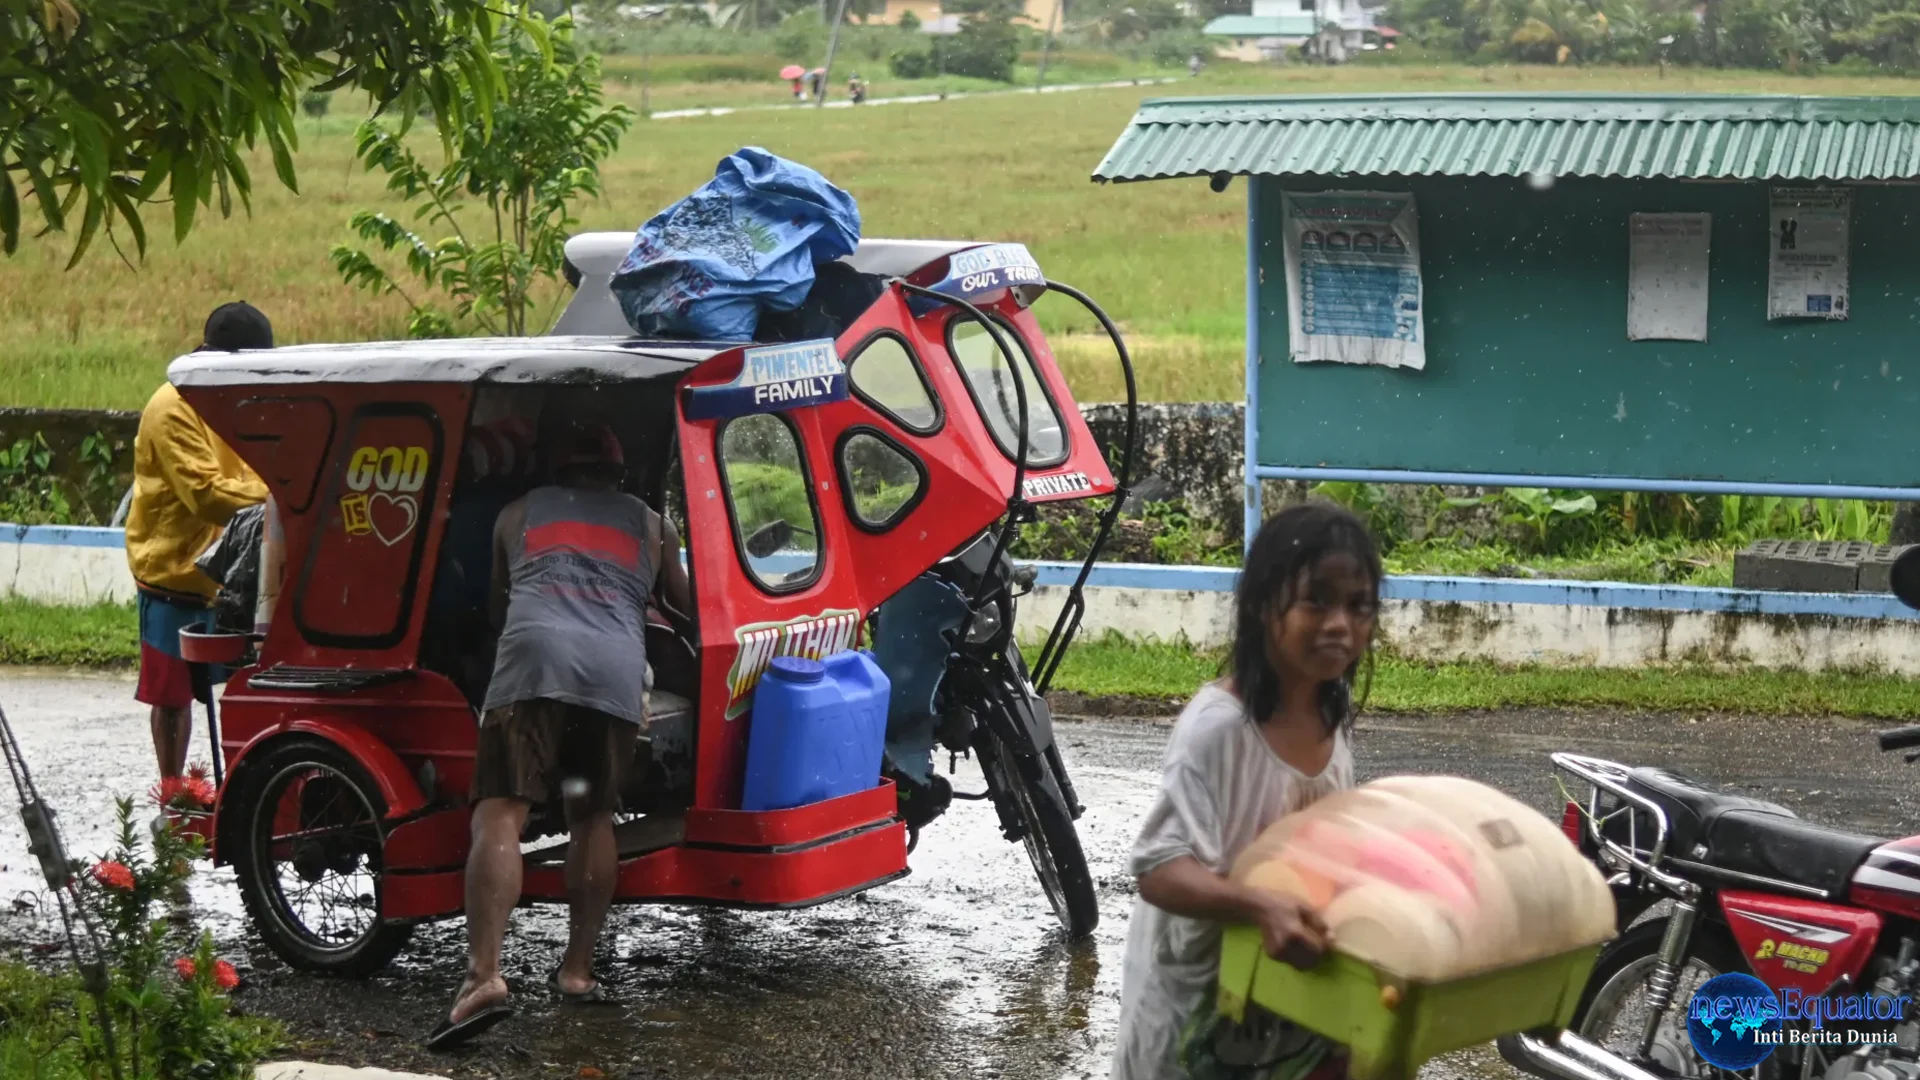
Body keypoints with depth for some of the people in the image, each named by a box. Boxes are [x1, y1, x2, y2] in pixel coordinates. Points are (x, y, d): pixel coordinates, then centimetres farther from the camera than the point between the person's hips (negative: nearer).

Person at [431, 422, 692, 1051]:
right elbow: (688, 604, 46)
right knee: (593, 818, 20)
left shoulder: (519, 512, 30)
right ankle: (578, 969, 19)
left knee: (500, 815, -11)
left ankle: (484, 976, -28)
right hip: (618, 673, 2)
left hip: (534, 657, -2)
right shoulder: (650, 525, 31)